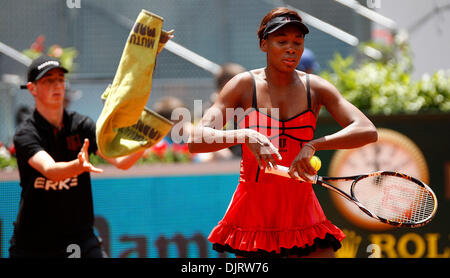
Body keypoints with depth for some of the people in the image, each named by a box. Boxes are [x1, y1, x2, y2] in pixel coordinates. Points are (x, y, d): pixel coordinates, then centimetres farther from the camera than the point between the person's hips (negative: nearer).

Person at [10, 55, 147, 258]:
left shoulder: (81, 125, 0)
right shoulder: (26, 134, -10)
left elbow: (120, 161, -12)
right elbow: (49, 170, -29)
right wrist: (78, 165, -50)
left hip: (79, 238, 2)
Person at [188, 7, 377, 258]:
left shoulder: (316, 88, 1)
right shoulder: (244, 85, -3)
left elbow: (368, 131, -12)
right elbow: (196, 141, -13)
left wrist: (312, 146, -27)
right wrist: (245, 136, -31)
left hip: (302, 210, 1)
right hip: (252, 211, -1)